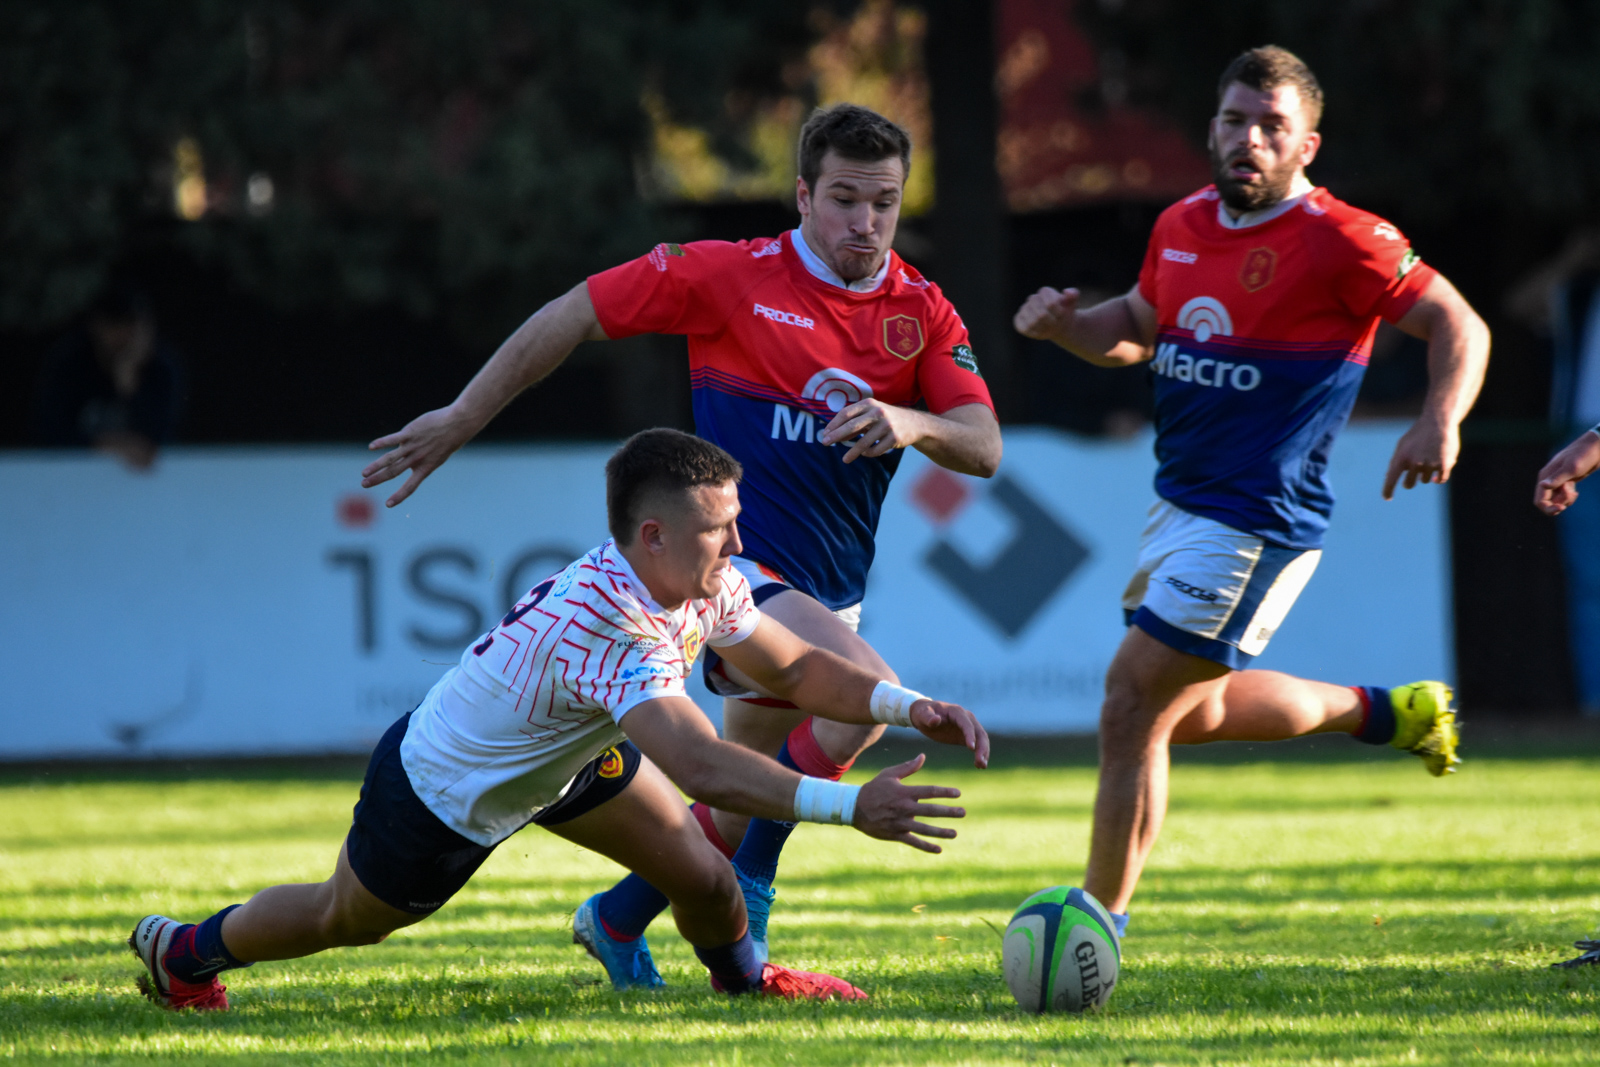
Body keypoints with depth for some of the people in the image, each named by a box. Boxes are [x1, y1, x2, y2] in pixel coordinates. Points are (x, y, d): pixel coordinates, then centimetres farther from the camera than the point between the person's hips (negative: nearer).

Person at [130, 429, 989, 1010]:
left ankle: (743, 976, 31)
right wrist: (849, 806, -59)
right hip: (442, 786, -7)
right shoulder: (608, 627, -46)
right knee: (344, 921, 17)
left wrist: (909, 707, -21)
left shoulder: (706, 584, -19)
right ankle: (187, 950, 45)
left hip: (563, 751, 7)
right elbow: (699, 767, -55)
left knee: (703, 877, -3)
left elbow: (795, 668, -5)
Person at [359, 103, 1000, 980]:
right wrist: (460, 420, -1)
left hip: (828, 594, 6)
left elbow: (983, 448, -6)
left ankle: (621, 917, 37)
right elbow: (574, 316, -2)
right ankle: (750, 882, -15)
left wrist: (911, 422, -29)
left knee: (745, 805, 13)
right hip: (732, 567, -6)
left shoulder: (923, 313, 3)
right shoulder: (732, 276, -9)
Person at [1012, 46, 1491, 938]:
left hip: (1257, 524, -9)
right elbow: (1136, 327, 23)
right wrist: (1066, 325, 2)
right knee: (1191, 714, 21)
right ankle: (1385, 711, 39)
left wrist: (1440, 421, -29)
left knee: (1134, 702, -12)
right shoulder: (1183, 226, 8)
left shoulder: (1339, 241, -15)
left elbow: (1459, 326, -11)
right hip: (1181, 503, 9)